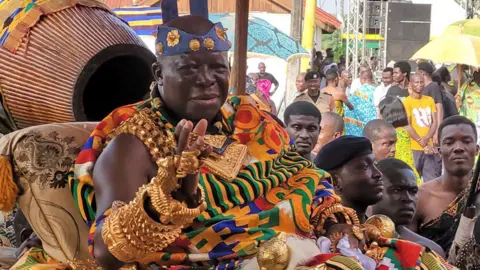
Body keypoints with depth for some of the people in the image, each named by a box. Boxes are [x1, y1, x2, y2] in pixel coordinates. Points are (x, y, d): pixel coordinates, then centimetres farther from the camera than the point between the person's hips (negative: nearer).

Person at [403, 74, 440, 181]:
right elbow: (407, 127, -10)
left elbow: (434, 121, 7)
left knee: (432, 180, 5)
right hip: (414, 147, -4)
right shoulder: (407, 102, -4)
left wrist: (426, 138, -10)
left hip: (430, 146, 5)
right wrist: (423, 144, -13)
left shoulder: (430, 100, 12)